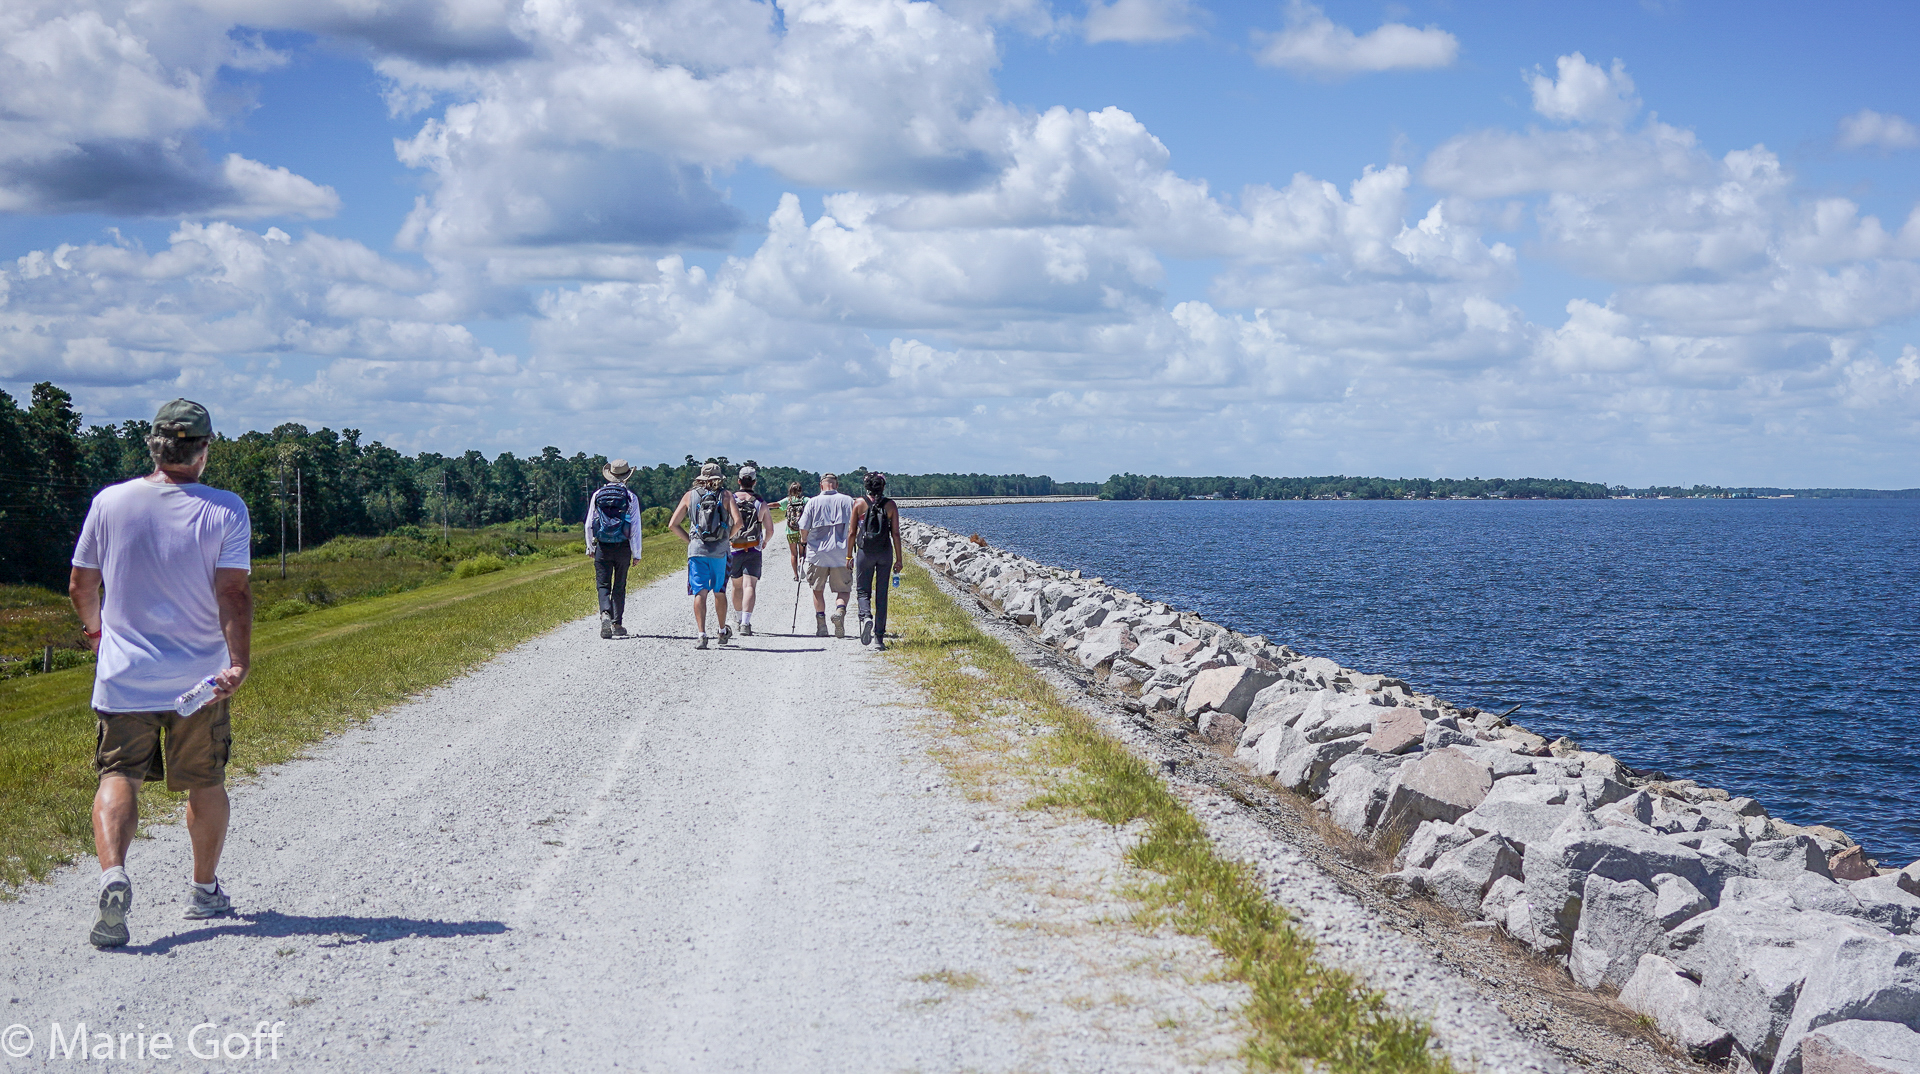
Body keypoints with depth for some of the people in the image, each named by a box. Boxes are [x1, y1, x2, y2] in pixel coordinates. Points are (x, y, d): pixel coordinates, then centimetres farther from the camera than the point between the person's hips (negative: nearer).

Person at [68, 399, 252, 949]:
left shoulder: (110, 502, -2)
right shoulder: (225, 510, -9)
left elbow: (80, 585, 8)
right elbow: (233, 592, -19)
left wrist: (95, 627, 27)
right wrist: (240, 661, -21)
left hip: (124, 675, 1)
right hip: (200, 678, 0)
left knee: (118, 777, 1)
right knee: (205, 783, 15)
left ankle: (112, 874, -24)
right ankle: (205, 890, 27)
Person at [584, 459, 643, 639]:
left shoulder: (598, 495, 2)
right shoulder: (630, 497, -3)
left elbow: (589, 524, 5)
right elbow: (635, 527, -4)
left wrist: (590, 547, 16)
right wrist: (636, 553, 2)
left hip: (602, 548, 0)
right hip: (623, 548, 0)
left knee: (603, 584, 3)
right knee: (619, 587, 10)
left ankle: (605, 614, -21)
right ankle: (617, 624, 13)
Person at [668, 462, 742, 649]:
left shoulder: (690, 496, 7)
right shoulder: (725, 496, 4)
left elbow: (673, 525, 4)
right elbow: (737, 521, -8)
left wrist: (689, 540, 13)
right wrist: (727, 536, 9)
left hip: (697, 550, 0)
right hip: (720, 551, 0)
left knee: (699, 593, -2)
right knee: (719, 591, 16)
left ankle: (702, 635, -13)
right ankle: (722, 631, 30)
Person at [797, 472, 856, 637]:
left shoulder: (813, 502, 0)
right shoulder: (848, 501, 2)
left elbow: (803, 529, -2)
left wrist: (804, 540, 19)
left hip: (817, 552, 0)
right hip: (841, 553, 0)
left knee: (818, 590, 13)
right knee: (843, 589, 8)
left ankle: (821, 626, 8)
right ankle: (840, 610, -21)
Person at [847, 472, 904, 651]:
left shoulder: (859, 504, -2)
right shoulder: (890, 505, -1)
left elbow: (852, 532, -1)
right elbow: (895, 534, -2)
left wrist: (849, 556, 8)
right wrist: (899, 558, 3)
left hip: (865, 552, -1)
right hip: (885, 552, 1)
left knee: (863, 590, 11)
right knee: (881, 594, 7)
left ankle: (866, 617, -21)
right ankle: (879, 637, 7)